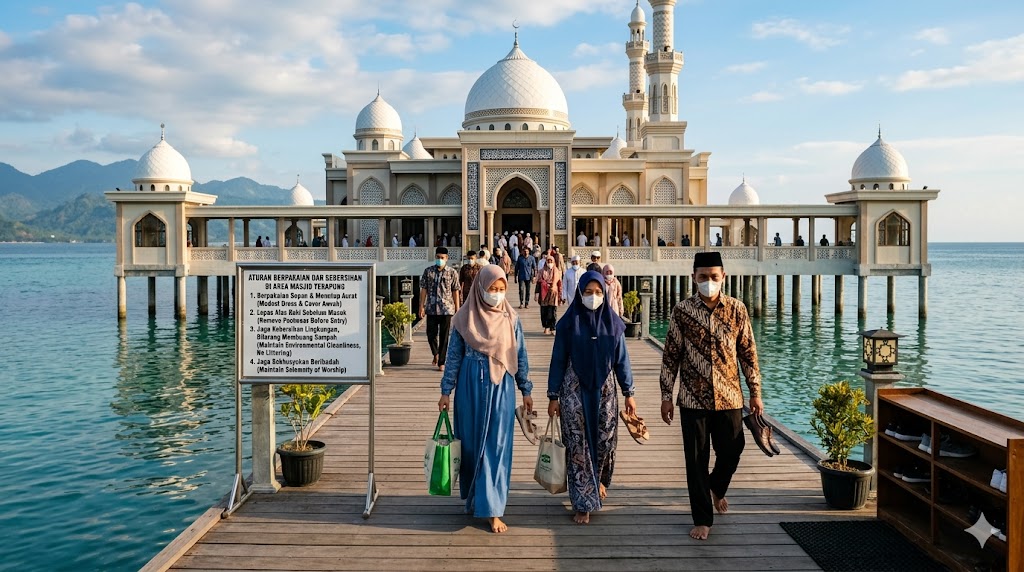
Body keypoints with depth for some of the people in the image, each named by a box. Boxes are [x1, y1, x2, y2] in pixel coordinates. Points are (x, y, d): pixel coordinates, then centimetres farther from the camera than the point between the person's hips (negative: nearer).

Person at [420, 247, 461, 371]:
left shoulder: (452, 272, 0)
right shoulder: (428, 271, 3)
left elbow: (456, 291, 2)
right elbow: (424, 289, 4)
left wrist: (457, 309, -1)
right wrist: (421, 306, -2)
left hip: (446, 309, -1)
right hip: (431, 309, 1)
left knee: (444, 336, 1)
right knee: (431, 334, 5)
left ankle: (441, 362, 9)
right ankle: (435, 354, 32)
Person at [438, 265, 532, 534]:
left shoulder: (511, 319, 1)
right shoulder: (464, 318, -3)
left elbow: (520, 357, 6)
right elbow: (454, 357, 2)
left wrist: (526, 391, 6)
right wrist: (446, 391, 1)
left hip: (501, 389, 0)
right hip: (470, 388, 0)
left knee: (497, 448, 0)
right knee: (471, 444, 9)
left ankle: (493, 510, 5)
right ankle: (472, 497, 29)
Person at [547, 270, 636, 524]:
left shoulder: (612, 322, 1)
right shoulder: (568, 323, -4)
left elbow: (621, 359, 6)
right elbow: (558, 361, -1)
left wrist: (628, 393, 4)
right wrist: (553, 396, -2)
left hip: (604, 389, 2)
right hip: (575, 390, -2)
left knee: (606, 440, 6)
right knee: (578, 444, -1)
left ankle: (599, 481, 37)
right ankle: (583, 503, 9)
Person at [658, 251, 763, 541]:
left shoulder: (737, 309, -1)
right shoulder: (682, 311, -4)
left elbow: (748, 353, 4)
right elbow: (670, 356, -1)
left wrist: (755, 392, 4)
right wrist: (666, 395, -2)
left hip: (729, 397, 1)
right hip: (693, 398, -1)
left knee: (731, 452, 11)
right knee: (696, 460, 4)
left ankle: (716, 488, 44)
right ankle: (702, 519, 19)